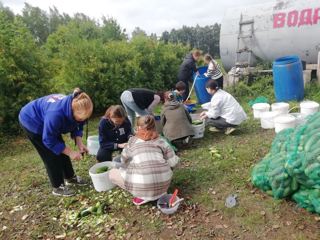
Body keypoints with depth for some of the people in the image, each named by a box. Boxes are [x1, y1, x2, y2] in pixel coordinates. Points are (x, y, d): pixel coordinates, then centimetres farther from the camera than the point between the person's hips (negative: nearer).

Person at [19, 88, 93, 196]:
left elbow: (76, 126, -6)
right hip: (31, 121, -7)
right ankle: (58, 187, 7)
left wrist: (80, 144, -20)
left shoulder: (74, 106, -22)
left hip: (45, 120, 7)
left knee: (61, 149, 9)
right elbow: (49, 140, -32)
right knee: (50, 155, -7)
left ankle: (70, 177, 24)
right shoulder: (56, 114, -44)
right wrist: (70, 152, -29)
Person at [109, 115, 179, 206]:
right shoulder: (160, 141, 13)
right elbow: (173, 162, 9)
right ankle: (160, 192, 15)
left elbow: (124, 161, 19)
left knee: (112, 173, 21)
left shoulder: (132, 141, 10)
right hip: (164, 183, 4)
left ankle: (143, 195, 7)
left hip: (141, 184, -4)